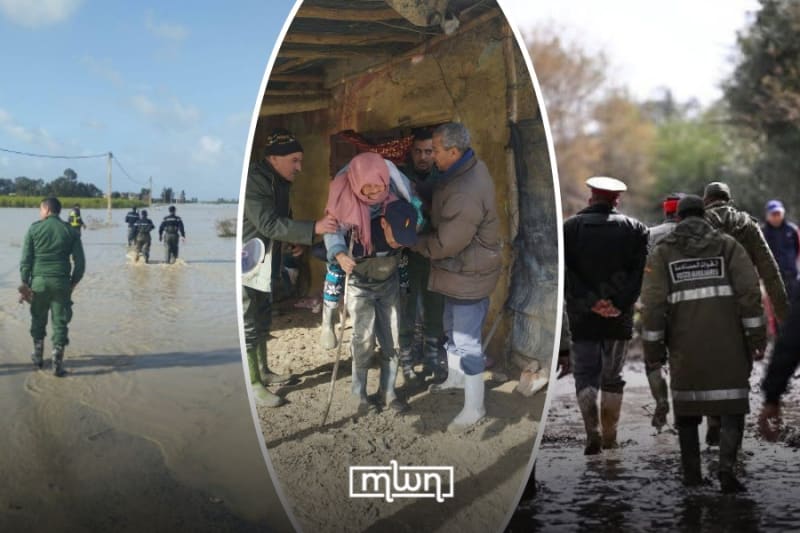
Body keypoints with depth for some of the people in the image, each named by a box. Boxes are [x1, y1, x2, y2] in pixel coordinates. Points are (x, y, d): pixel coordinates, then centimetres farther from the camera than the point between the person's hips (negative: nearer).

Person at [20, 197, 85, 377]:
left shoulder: (34, 229, -2)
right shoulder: (70, 231, 2)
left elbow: (25, 258, -4)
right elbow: (80, 261, 1)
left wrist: (25, 281, 3)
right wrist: (74, 281, 12)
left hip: (39, 281, 0)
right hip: (62, 283, 0)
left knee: (38, 320, 18)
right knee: (60, 322, 5)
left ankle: (38, 356, 29)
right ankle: (57, 364, 4)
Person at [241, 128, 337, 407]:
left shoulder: (279, 181, 6)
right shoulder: (251, 181, -24)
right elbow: (269, 224, -32)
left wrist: (294, 242, 1)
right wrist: (314, 228, -37)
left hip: (265, 265, 9)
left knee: (262, 321, 20)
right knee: (248, 326, -2)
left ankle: (263, 371, 33)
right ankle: (253, 384, 6)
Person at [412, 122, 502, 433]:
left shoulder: (465, 195, -33)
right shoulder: (472, 167, -1)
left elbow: (444, 244, -25)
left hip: (468, 276, -10)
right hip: (460, 270, 10)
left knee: (466, 341, 0)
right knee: (452, 327, 27)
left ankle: (474, 407, 12)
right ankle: (455, 378, 48)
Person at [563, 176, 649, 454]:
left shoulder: (569, 227, 1)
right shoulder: (634, 229, 3)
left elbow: (565, 273, -9)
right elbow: (641, 271, -7)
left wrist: (589, 302, -12)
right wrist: (620, 303, -11)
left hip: (581, 317, -1)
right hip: (619, 317, 1)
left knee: (585, 374, 4)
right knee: (612, 376, 14)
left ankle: (592, 432, -13)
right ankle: (610, 436, 18)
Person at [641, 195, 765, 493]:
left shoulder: (663, 252, 6)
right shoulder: (727, 245, 6)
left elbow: (653, 303, -2)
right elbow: (749, 291, -4)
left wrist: (653, 348, 2)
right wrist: (756, 337, -1)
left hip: (685, 346, 1)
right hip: (727, 344, -1)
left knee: (687, 406, 16)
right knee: (732, 406, 5)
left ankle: (691, 473, 19)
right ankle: (727, 467, -13)